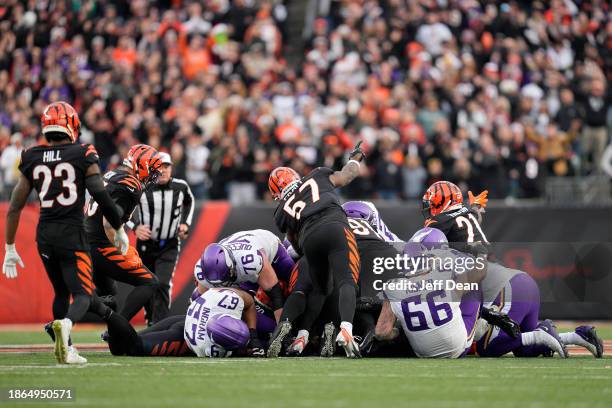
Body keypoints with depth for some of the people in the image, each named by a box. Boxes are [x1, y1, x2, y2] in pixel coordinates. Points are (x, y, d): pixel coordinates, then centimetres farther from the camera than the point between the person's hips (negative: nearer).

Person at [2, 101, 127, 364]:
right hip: (72, 234, -4)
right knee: (82, 295, -3)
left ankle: (66, 350, 17)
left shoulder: (32, 159, 7)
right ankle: (65, 324, -34)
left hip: (44, 234, 4)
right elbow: (101, 197, -9)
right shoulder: (83, 155, -3)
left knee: (61, 293, 21)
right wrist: (118, 229, 6)